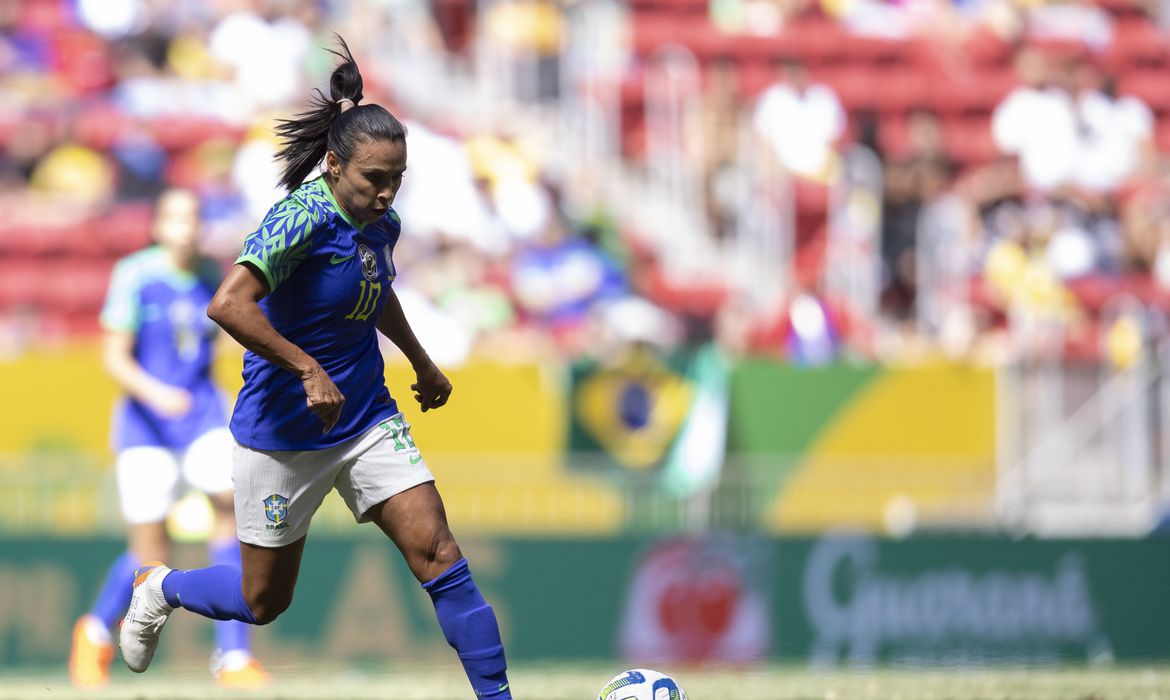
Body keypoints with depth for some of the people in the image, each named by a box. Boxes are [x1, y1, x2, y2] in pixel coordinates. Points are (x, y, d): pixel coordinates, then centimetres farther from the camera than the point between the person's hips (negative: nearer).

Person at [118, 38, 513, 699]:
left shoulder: (382, 223, 2)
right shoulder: (305, 216, -22)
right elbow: (228, 304, -34)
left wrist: (423, 363, 33)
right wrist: (309, 370, -31)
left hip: (368, 418, 6)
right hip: (284, 433, -6)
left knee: (439, 556, -11)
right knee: (264, 601, 10)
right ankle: (160, 587, 40)